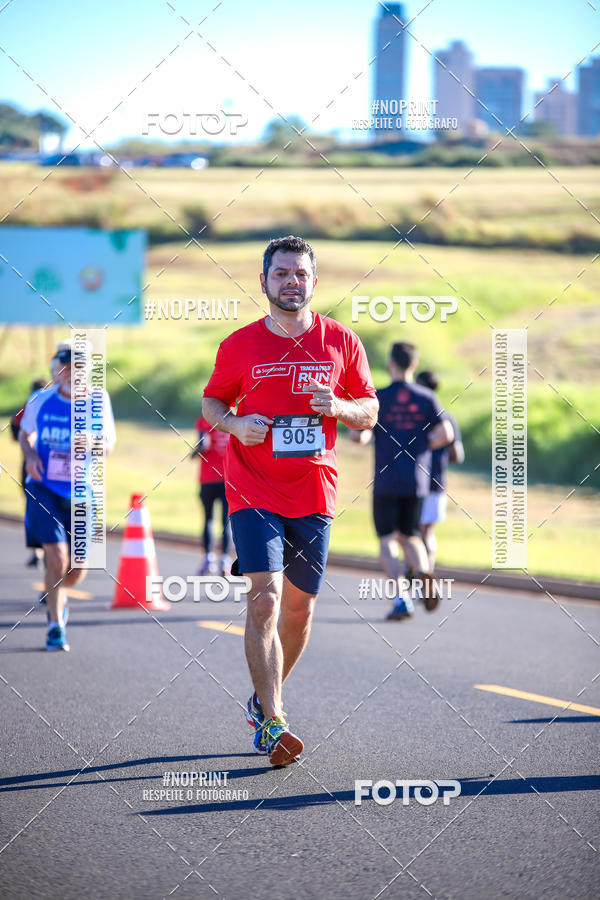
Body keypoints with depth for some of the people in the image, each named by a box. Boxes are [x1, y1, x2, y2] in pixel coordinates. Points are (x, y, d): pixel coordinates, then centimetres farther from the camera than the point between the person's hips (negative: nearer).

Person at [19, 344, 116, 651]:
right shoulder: (40, 401, -3)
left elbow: (109, 445, 5)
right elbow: (26, 433, 15)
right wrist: (30, 455, -6)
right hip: (44, 490, -1)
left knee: (77, 570, 3)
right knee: (57, 559, -17)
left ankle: (57, 594, 39)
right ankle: (55, 627, -1)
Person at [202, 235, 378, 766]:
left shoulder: (341, 342, 4)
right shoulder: (240, 344, 1)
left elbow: (369, 412, 9)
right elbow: (212, 403, 12)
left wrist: (337, 407, -13)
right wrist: (235, 424, -10)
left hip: (314, 493, 2)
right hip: (253, 493, -2)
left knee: (300, 606, 10)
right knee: (265, 599, -16)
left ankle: (264, 699, 34)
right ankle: (272, 724, -16)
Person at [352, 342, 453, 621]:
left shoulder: (378, 398, -3)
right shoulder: (427, 398, 3)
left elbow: (358, 435, -10)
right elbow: (445, 434, -6)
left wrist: (367, 436, 12)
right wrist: (421, 447, 9)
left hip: (386, 482, -2)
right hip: (417, 482, 2)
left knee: (387, 540, 2)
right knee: (410, 535, 17)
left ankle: (401, 597, -14)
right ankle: (423, 570, -14)